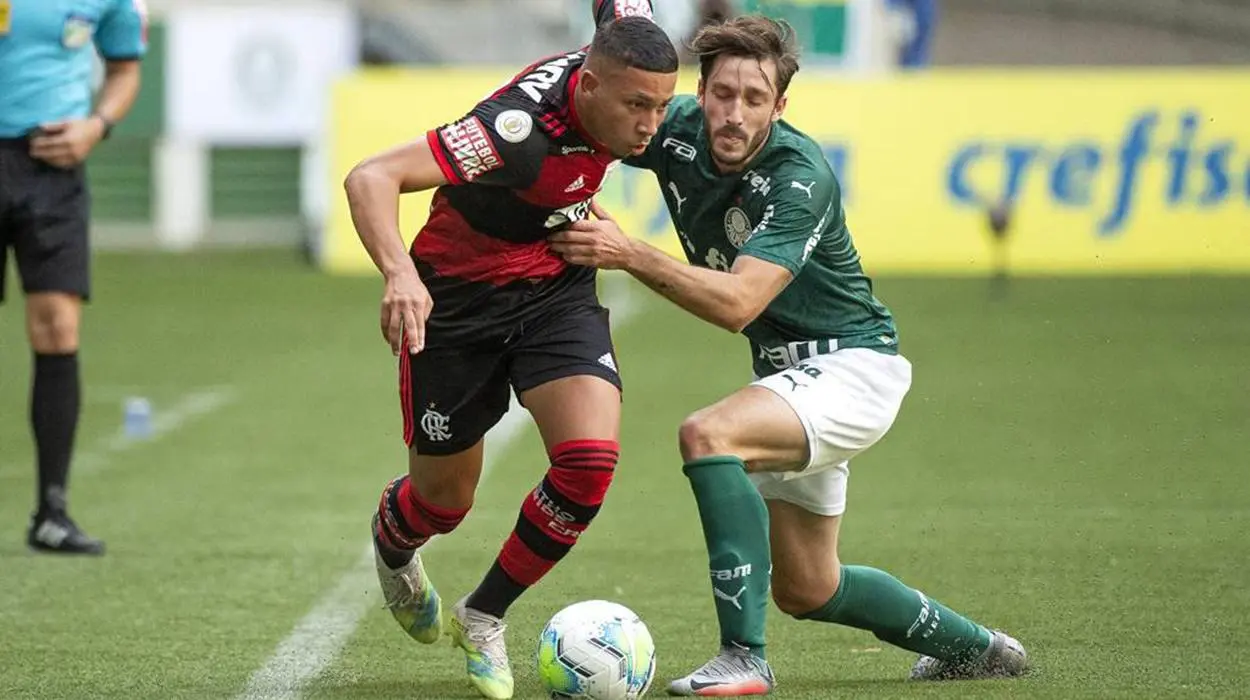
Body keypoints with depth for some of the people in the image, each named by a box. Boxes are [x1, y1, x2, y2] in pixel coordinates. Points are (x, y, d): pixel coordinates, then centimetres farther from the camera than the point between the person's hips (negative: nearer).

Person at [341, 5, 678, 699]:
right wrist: (399, 273, -59)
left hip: (558, 288, 5)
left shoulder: (613, 64, -17)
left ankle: (483, 617, 5)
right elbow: (370, 178, -43)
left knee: (590, 460, -18)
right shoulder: (523, 129, -37)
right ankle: (392, 548, 51)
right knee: (444, 499, 10)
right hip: (458, 299, -5)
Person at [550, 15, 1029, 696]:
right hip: (788, 372, 8)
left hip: (853, 365, -8)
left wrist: (628, 253, -41)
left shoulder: (800, 176, -26)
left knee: (707, 434, -33)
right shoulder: (676, 131, -9)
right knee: (806, 591, 16)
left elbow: (737, 303, -35)